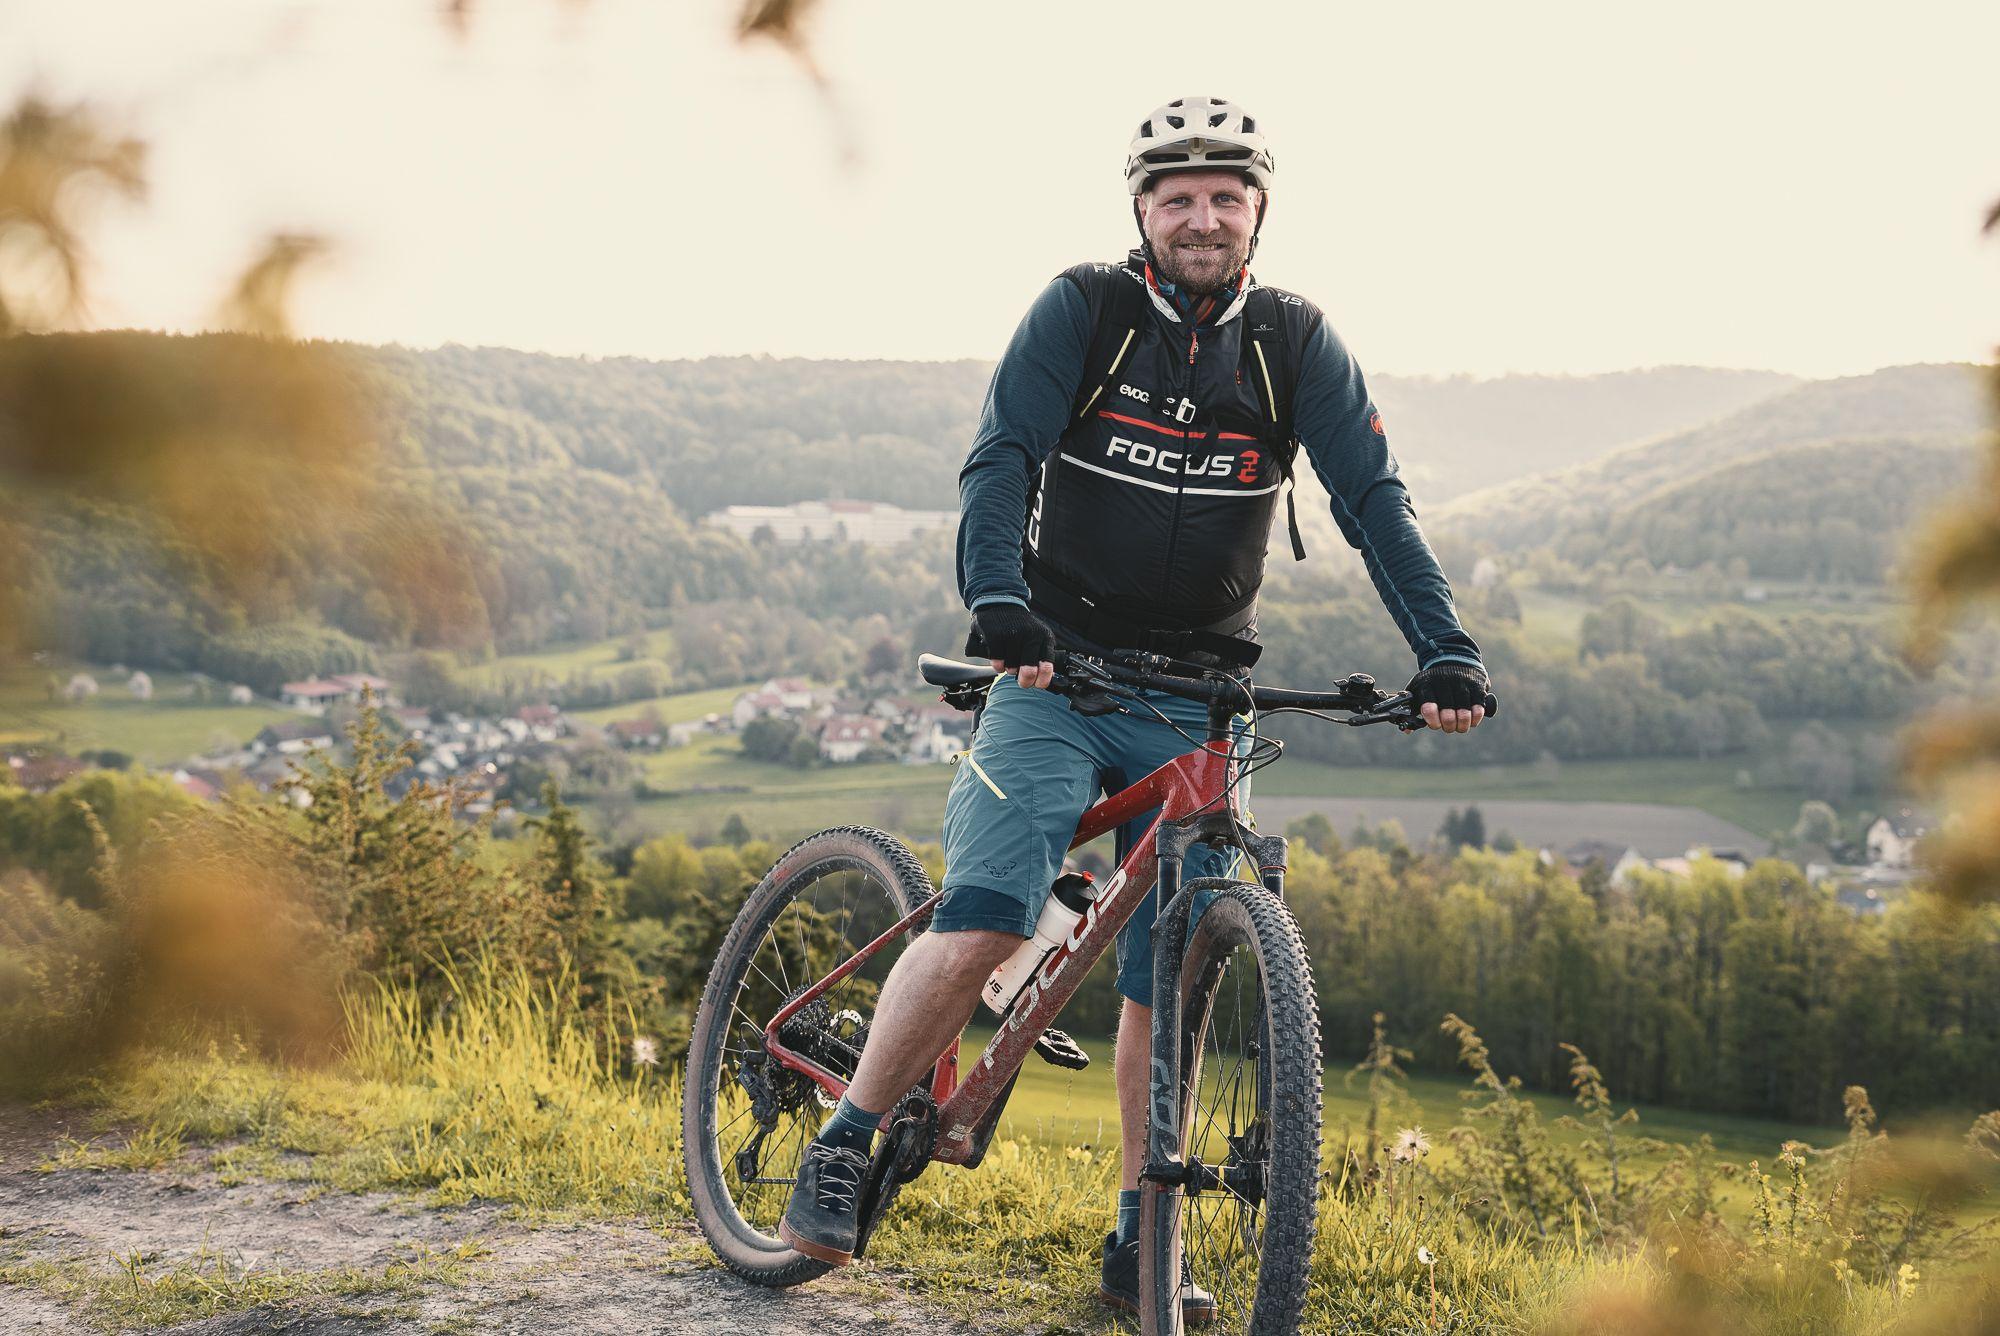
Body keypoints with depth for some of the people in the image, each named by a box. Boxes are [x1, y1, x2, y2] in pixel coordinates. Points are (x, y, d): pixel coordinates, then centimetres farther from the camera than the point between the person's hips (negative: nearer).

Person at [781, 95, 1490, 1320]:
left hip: (1196, 700, 3)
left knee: (1169, 981, 3)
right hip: (1058, 672, -2)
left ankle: (1142, 1242, 16)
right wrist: (1000, 602, -30)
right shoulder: (1083, 310, -3)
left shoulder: (1296, 343, 3)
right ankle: (843, 1145, -2)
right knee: (982, 926, -20)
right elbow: (1001, 459, -12)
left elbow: (1375, 500, -2)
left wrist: (1448, 653, -15)